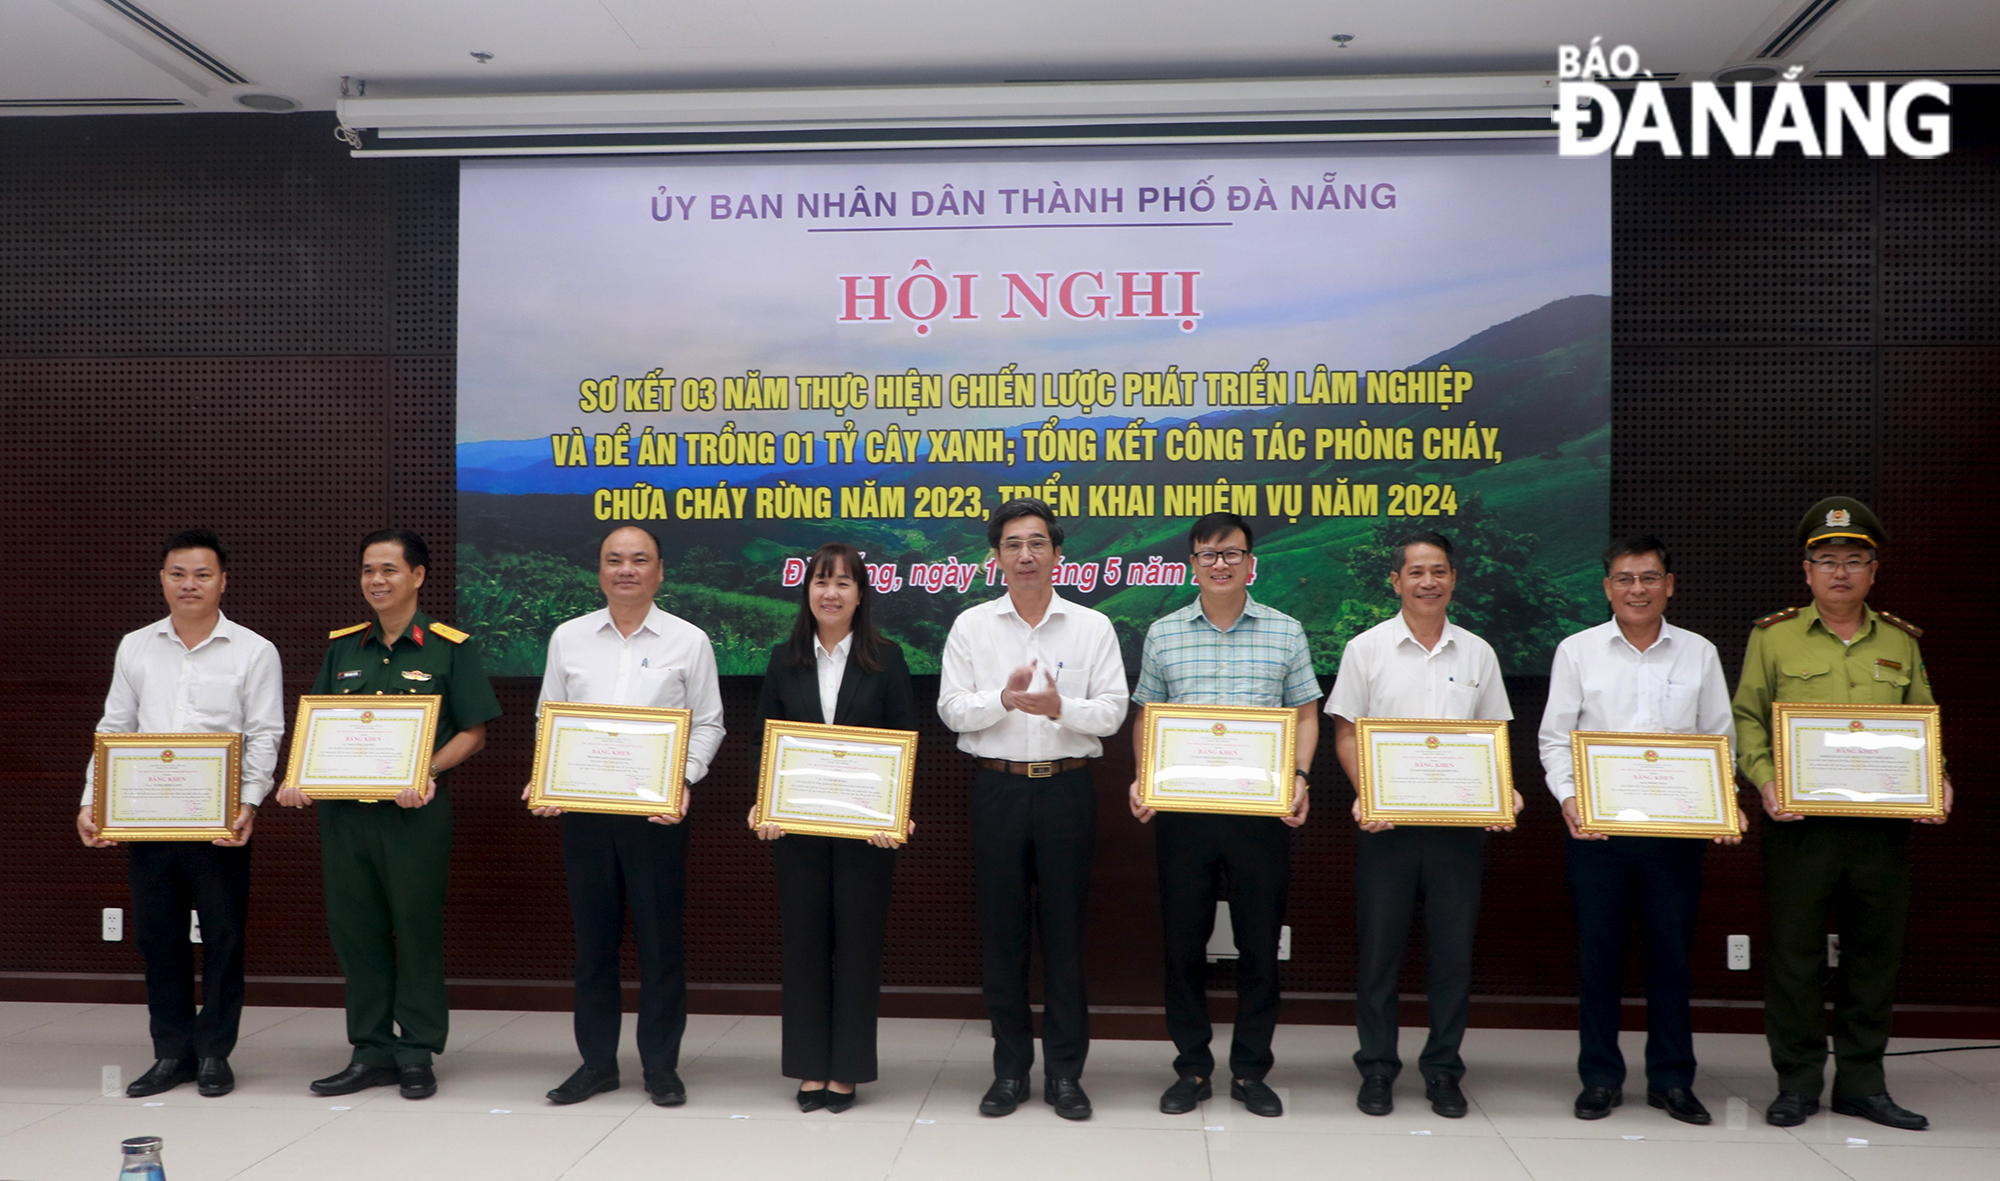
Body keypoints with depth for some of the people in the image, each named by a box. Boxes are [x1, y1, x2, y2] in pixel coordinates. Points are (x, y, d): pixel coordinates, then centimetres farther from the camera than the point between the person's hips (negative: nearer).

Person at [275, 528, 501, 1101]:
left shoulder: (450, 647, -2)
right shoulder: (341, 647, 12)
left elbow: (472, 733, -4)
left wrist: (425, 773, -19)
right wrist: (297, 779, -3)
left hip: (414, 811, -5)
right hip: (342, 810, 5)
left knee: (418, 929, 2)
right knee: (354, 929, 9)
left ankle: (416, 1053, 14)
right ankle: (372, 1051, 21)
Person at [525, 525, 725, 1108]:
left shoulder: (689, 641, 3)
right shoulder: (568, 638, 9)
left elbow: (707, 724, 4)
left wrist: (683, 779, -12)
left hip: (658, 810, -2)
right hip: (582, 807, 2)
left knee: (660, 939, 3)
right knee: (593, 937, 9)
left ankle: (660, 1065, 16)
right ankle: (597, 1062, 22)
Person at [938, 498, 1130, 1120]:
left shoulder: (1092, 627, 4)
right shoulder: (972, 626, 6)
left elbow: (1112, 711, -3)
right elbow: (952, 709, -1)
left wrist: (1059, 707, -21)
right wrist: (1003, 699, -19)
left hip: (1067, 788, -1)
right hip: (997, 788, 1)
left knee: (1065, 931, 4)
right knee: (1001, 931, 6)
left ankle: (1065, 1072, 17)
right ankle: (1010, 1068, 20)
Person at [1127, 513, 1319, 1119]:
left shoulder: (1286, 632, 6)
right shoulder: (1163, 634, 7)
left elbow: (1305, 715, 8)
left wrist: (1299, 778, -7)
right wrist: (1143, 778, -2)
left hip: (1262, 808, 0)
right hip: (1181, 808, 1)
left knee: (1259, 943, 6)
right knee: (1183, 940, 6)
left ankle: (1250, 1070, 20)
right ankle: (1192, 1067, 20)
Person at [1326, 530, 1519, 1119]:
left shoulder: (1477, 653, 9)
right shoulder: (1366, 649, 2)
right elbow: (1345, 733, 1)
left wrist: (1503, 792, -5)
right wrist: (1365, 795, -13)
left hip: (1459, 822, 2)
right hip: (1386, 821, -2)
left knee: (1453, 949, 6)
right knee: (1379, 946, 4)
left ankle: (1443, 1069, 20)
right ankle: (1377, 1068, 17)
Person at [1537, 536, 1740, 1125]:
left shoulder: (1699, 653, 8)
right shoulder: (1577, 651, 4)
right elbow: (1555, 738, 3)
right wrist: (1568, 797, -13)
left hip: (1676, 827, 1)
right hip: (1597, 826, -1)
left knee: (1673, 953, 7)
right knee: (1597, 952, 4)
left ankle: (1671, 1079, 21)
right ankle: (1601, 1078, 17)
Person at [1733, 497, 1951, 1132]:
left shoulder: (1901, 643, 12)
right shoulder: (1773, 637, 4)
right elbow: (1747, 719, 3)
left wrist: (1935, 780, -2)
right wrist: (1764, 778, -13)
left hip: (1885, 824, 3)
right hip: (1799, 823, -3)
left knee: (1875, 953, 9)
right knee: (1795, 952, 1)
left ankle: (1862, 1082, 23)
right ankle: (1797, 1081, 14)